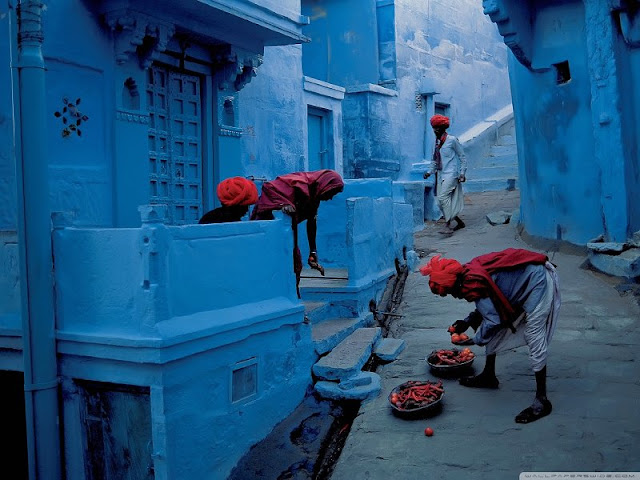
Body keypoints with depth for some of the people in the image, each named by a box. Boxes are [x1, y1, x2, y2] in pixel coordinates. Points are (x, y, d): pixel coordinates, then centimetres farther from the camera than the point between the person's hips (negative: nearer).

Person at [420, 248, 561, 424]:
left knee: (534, 339, -12)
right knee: (495, 332, 13)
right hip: (522, 278, 10)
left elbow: (493, 320, -24)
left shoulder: (473, 284, -27)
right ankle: (489, 376, 26)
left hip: (538, 281, -10)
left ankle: (541, 401, -8)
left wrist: (474, 340, -10)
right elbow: (489, 305, 12)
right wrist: (466, 322, 3)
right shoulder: (469, 273, 0)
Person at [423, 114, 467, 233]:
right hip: (440, 174, 7)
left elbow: (462, 157, -2)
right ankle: (460, 222, 21)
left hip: (451, 173, -7)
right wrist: (430, 171, 9)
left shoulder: (452, 140, -5)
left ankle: (448, 226, -22)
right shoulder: (437, 142, 14)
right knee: (441, 202, 4)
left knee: (443, 197, -23)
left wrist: (462, 173, -8)